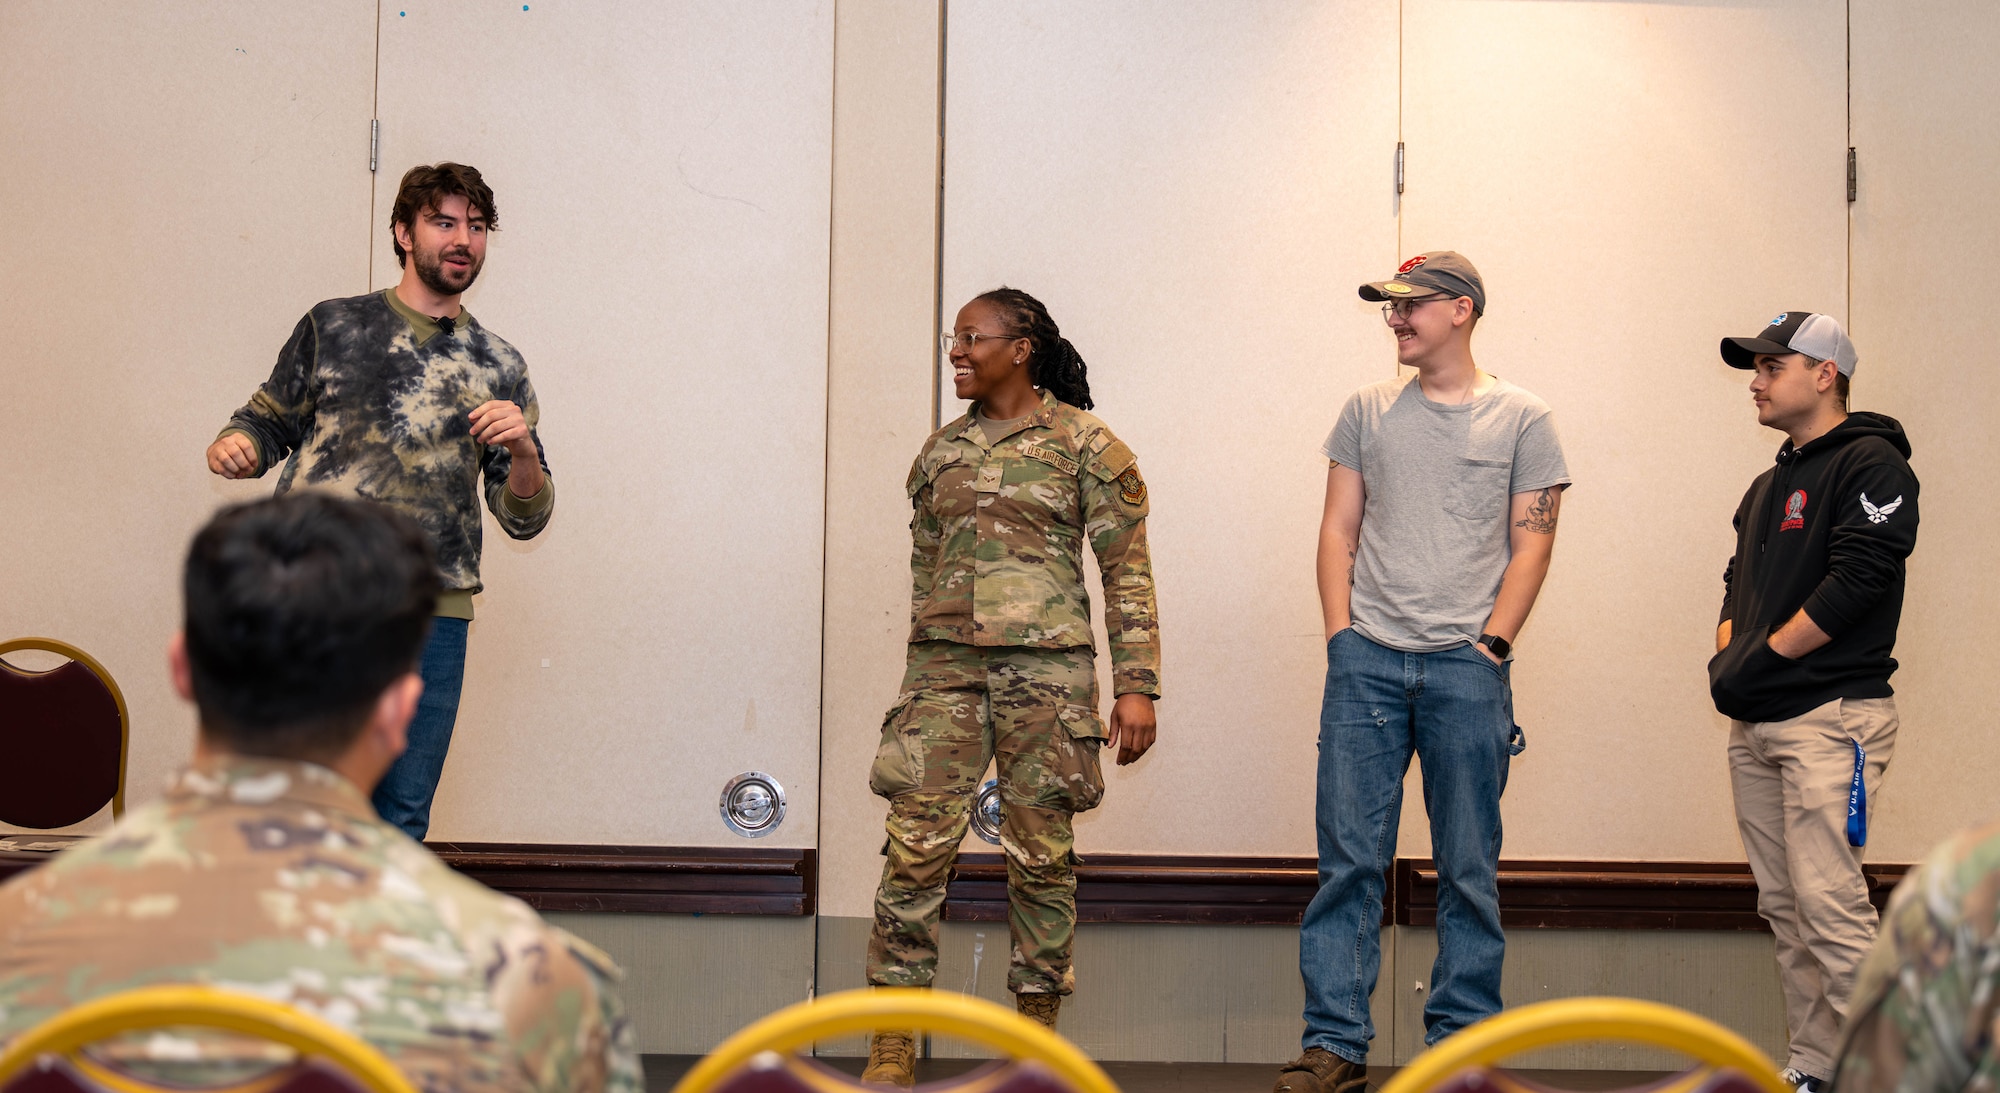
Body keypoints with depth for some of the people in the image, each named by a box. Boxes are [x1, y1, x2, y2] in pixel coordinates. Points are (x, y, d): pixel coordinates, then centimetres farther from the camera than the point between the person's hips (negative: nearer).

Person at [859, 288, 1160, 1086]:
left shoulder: (1084, 444, 1)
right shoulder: (941, 451, 14)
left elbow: (1127, 570, -1)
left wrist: (1136, 686, -7)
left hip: (1046, 666, -3)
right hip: (946, 665, 3)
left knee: (1042, 855, 2)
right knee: (916, 845, -6)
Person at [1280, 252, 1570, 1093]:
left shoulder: (1521, 420, 5)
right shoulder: (1368, 411, 12)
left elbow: (1531, 543, 2)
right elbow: (1339, 529, 12)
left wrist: (1492, 642, -7)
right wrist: (1341, 633, 1)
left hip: (1466, 666, -2)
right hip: (1366, 660, 2)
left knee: (1468, 866, 3)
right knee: (1348, 856, -1)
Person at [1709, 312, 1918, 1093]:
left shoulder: (1871, 465, -6)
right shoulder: (1769, 486, 21)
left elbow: (1854, 582, -17)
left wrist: (1762, 658, -12)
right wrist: (1728, 659, 4)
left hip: (1831, 717, -9)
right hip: (1755, 725, 9)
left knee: (1829, 904, -15)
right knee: (1783, 905, 9)